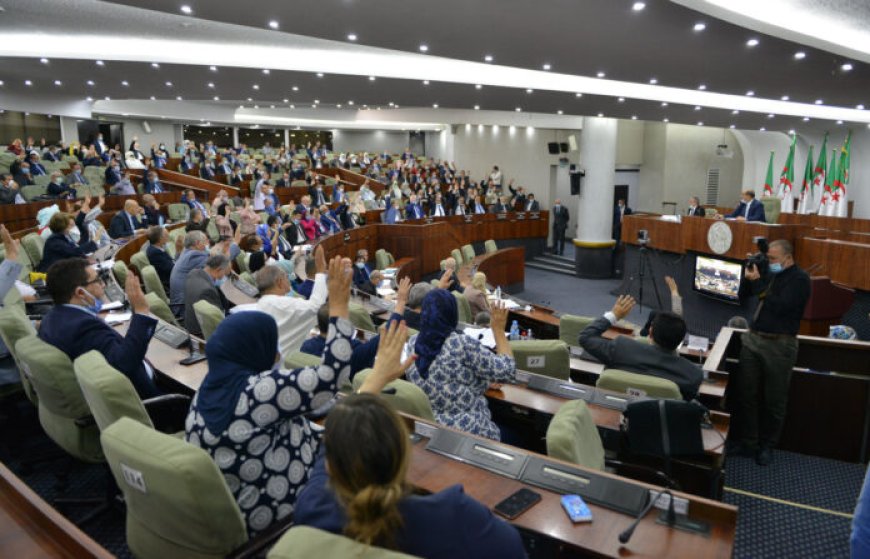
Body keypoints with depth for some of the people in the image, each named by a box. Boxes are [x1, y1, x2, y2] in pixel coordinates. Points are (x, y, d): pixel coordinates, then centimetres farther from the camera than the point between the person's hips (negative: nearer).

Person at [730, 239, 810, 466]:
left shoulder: (799, 279, -8)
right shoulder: (770, 273, 10)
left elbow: (780, 307, -20)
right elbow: (742, 293, 15)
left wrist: (758, 281, -17)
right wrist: (749, 269, 0)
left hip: (779, 345, -6)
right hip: (752, 339, 6)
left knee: (774, 400, 6)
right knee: (746, 394, 8)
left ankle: (767, 446, 20)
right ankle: (747, 442, 17)